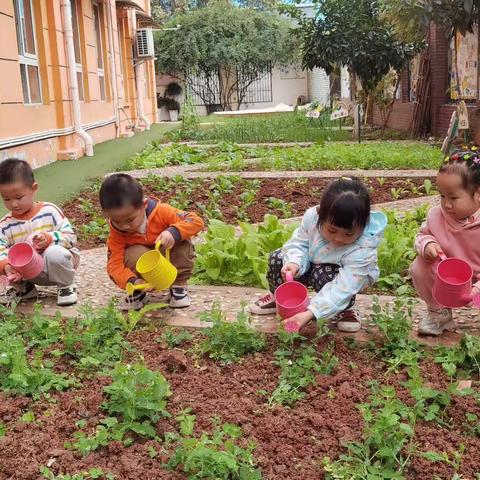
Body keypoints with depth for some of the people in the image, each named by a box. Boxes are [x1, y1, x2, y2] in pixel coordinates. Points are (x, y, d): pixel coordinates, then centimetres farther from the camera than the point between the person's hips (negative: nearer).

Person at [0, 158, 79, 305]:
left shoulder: (49, 211, -9)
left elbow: (70, 237, -10)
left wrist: (49, 239, -29)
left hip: (55, 266, -3)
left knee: (54, 253, -35)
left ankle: (65, 287, -6)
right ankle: (23, 288, 8)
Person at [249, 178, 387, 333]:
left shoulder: (363, 250, -39)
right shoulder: (312, 216, -29)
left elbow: (342, 288, -41)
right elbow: (299, 243, -12)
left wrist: (310, 314, -49)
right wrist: (294, 262, -35)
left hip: (340, 275, -4)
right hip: (311, 262, 4)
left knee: (324, 275, -37)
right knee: (278, 259, -16)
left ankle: (342, 310, -6)